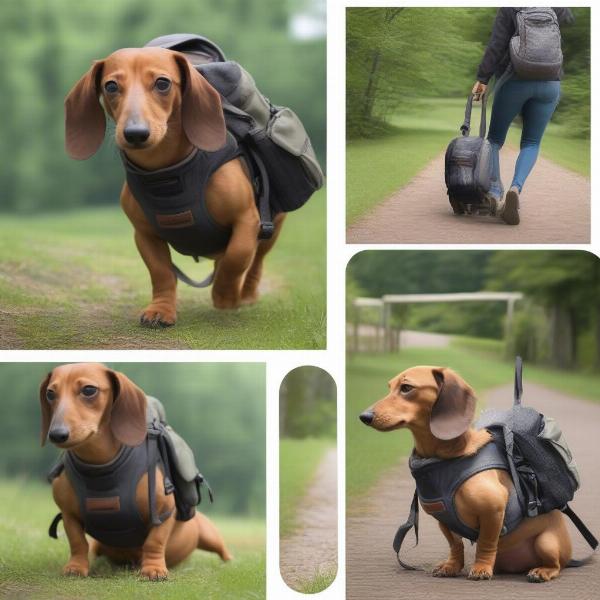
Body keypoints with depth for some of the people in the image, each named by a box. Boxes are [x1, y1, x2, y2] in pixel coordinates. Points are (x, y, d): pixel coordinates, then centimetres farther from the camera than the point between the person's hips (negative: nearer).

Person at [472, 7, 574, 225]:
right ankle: (515, 188, -18)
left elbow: (496, 45, -9)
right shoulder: (555, 8, 10)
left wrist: (482, 78, -7)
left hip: (514, 81, -2)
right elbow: (568, 18, 35)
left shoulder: (509, 8, -1)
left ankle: (494, 193, -6)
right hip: (550, 83, 2)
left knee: (495, 138, 15)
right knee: (531, 144, 11)